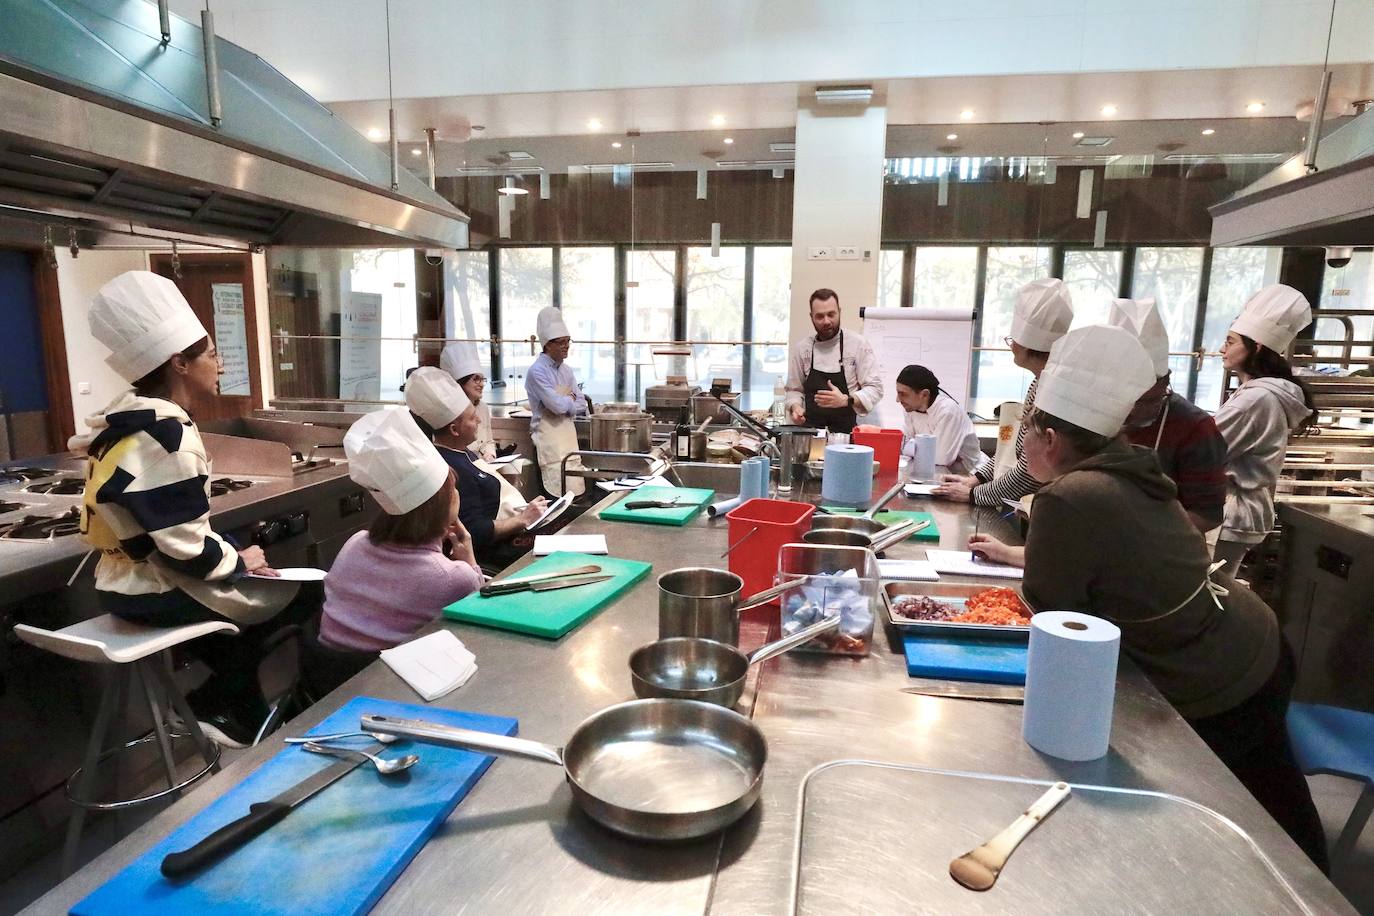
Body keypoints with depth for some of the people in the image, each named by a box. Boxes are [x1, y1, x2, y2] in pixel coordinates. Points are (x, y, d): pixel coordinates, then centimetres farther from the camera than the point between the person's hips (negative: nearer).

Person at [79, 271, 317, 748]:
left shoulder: (131, 421, 6)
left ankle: (241, 713, 30)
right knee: (305, 595, 0)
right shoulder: (166, 436, -24)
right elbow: (186, 547, -25)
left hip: (127, 581, 10)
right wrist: (240, 561, -8)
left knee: (254, 592, 26)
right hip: (158, 592, -10)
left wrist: (233, 556, 5)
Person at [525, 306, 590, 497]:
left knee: (576, 492, 9)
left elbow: (582, 406, 12)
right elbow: (558, 405, -20)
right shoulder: (537, 371, -12)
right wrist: (571, 400, 0)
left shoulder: (566, 370, 12)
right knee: (560, 495, -9)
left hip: (569, 434, 8)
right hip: (549, 436, -8)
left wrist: (565, 403, -6)